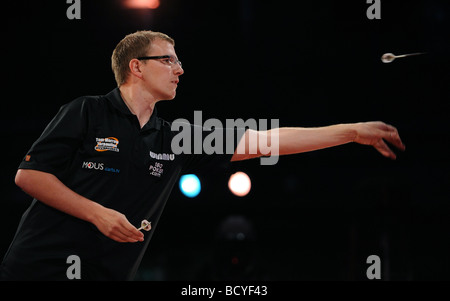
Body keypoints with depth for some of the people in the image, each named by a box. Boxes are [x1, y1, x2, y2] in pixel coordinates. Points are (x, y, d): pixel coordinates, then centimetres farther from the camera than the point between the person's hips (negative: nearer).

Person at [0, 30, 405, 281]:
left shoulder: (175, 141, 9)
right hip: (41, 267, -5)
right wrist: (98, 214, -15)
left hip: (110, 274, 5)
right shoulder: (86, 113, -3)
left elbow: (265, 140, 8)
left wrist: (354, 132, 6)